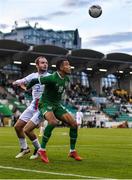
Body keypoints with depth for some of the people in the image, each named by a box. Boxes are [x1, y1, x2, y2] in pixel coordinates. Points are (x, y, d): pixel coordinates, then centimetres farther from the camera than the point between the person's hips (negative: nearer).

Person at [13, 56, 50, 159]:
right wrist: (19, 83, -17)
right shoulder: (33, 76, 5)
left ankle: (39, 149, 9)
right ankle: (24, 148, 27)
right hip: (33, 106, 7)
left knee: (27, 130, -14)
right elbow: (15, 83, 6)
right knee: (18, 126, 8)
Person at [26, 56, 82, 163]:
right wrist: (27, 89, 1)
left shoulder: (66, 79, 2)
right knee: (53, 122, -36)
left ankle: (73, 151, 9)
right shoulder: (52, 78, -24)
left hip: (57, 105, 8)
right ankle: (42, 150, -23)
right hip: (46, 104, -8)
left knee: (74, 124, -5)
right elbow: (35, 81, -15)